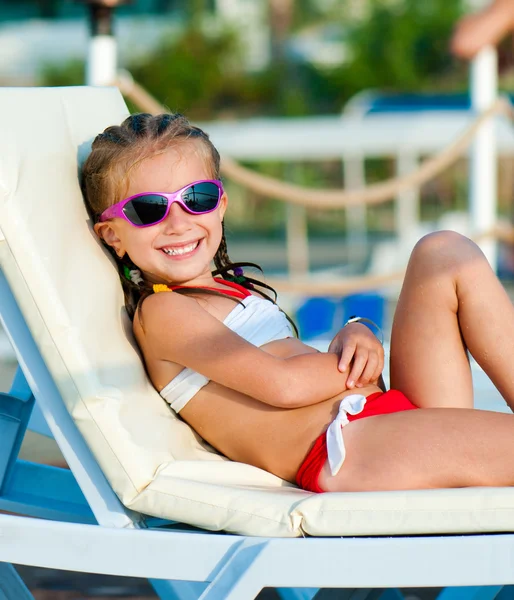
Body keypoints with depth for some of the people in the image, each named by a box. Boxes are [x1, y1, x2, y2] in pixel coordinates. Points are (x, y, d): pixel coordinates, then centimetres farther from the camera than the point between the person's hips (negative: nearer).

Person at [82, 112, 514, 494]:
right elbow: (284, 384, -14)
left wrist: (353, 335, -2)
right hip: (347, 452, -10)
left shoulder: (237, 289, 26)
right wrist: (361, 362, 0)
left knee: (444, 252, 4)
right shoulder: (159, 311, -2)